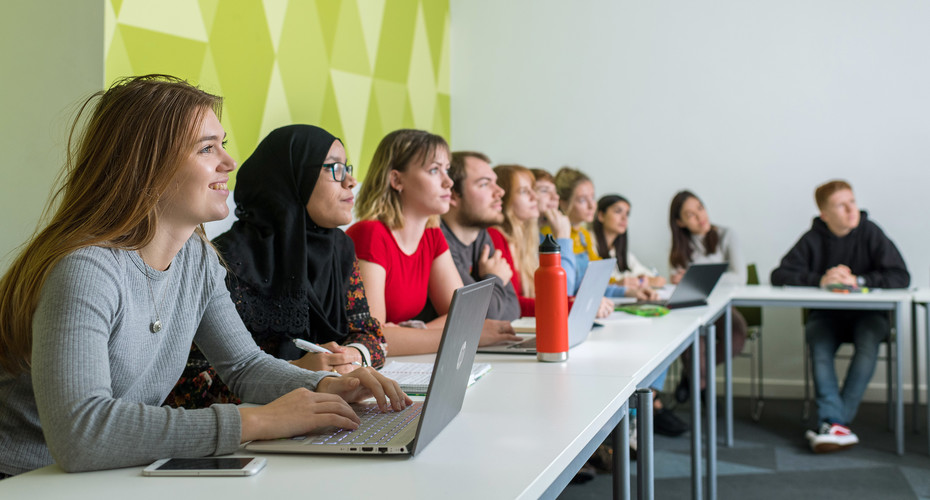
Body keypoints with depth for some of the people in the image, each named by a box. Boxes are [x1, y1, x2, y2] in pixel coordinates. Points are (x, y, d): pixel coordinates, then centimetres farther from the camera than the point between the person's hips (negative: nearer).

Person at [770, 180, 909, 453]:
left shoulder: (870, 233, -6)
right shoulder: (813, 239, -2)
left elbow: (901, 277, -11)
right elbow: (779, 275, -8)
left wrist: (858, 281, -21)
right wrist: (820, 280, -21)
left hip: (867, 314, -1)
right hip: (826, 314, 1)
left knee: (868, 345, -32)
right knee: (819, 347, -31)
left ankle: (832, 422, -32)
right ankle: (834, 423, -37)